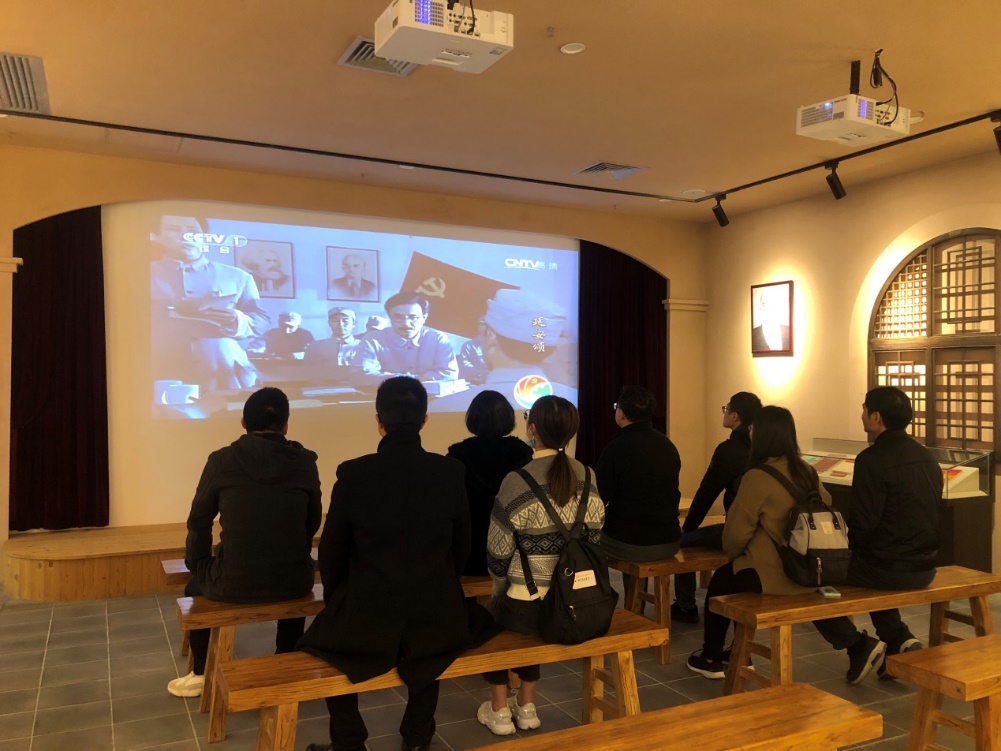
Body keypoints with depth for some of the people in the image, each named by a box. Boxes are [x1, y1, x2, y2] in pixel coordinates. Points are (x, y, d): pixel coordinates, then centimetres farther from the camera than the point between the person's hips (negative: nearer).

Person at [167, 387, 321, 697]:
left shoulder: (221, 460, -5)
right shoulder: (305, 462, -2)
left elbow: (198, 522, 4)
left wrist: (198, 564, 22)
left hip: (233, 583, -1)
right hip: (293, 581, 2)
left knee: (196, 585, 33)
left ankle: (201, 675, 42)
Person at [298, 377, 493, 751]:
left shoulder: (353, 474, -13)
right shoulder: (450, 472, -7)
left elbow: (331, 555, -2)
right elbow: (461, 549, 4)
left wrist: (338, 603, 18)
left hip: (366, 621, -2)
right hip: (437, 620, 2)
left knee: (327, 634, 30)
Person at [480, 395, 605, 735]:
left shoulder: (518, 480, -17)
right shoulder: (586, 476, -2)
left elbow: (498, 554, -11)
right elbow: (594, 538, 6)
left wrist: (501, 591, 8)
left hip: (530, 607, -4)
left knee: (491, 612, 28)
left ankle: (499, 711, 33)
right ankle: (526, 706, 40)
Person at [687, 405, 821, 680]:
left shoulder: (757, 477, -18)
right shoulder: (808, 473, 1)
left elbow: (736, 534, -13)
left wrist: (733, 555, 10)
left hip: (774, 575, -6)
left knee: (720, 581, 20)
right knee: (736, 575, 28)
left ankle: (711, 659, 32)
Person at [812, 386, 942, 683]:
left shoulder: (872, 459, -18)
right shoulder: (927, 457, 7)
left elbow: (862, 525, -19)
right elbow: (920, 518, 16)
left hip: (888, 569, -8)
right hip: (924, 568, 8)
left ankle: (858, 644, 3)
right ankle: (898, 639, 20)